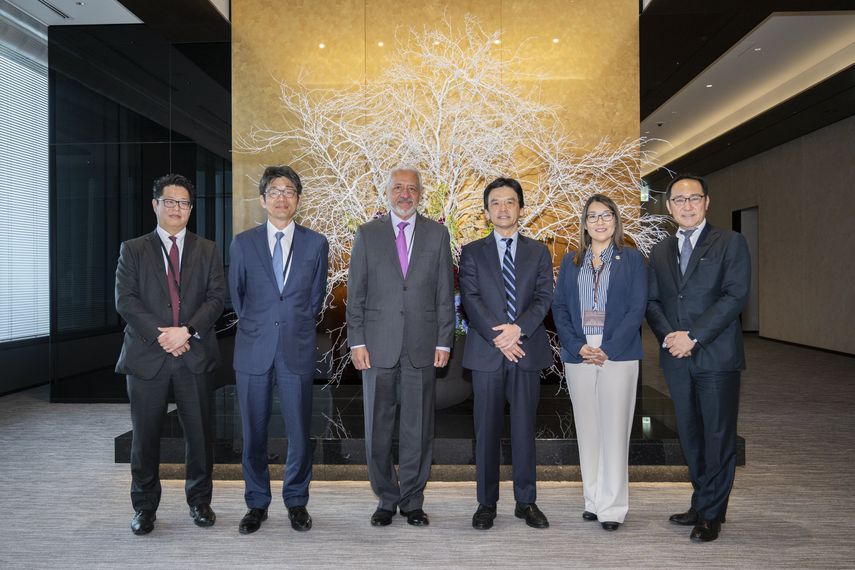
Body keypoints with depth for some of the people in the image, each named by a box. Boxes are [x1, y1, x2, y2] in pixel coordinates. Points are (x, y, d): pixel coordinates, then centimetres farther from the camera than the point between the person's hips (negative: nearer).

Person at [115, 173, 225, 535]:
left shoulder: (207, 251, 11)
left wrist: (187, 331, -14)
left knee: (199, 434, 6)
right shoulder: (133, 250, 8)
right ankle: (144, 508, 22)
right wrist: (160, 335, -13)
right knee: (145, 436, 7)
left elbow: (216, 297, 1)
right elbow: (125, 300, -2)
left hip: (195, 354, 1)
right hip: (147, 355, 0)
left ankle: (199, 501, 23)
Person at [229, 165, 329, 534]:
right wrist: (255, 325, 13)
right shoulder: (243, 243, 4)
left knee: (299, 433, 5)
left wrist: (297, 327, 11)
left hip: (297, 351, 0)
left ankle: (296, 501, 24)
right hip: (253, 351, 1)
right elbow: (236, 296, 12)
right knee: (252, 434, 8)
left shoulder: (316, 244, 3)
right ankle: (257, 504, 25)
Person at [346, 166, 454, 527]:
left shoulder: (437, 234, 7)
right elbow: (355, 293, 4)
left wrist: (444, 341, 0)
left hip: (422, 348, 0)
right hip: (379, 347, 0)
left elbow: (445, 293, 6)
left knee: (418, 430, 6)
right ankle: (386, 499, 23)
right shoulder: (367, 234, 6)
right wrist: (357, 342, -3)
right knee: (378, 430, 7)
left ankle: (412, 501, 21)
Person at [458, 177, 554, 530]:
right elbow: (470, 300, -3)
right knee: (487, 431, 4)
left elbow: (544, 298, 1)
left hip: (527, 350, 1)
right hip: (486, 352, -1)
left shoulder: (538, 252, 11)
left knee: (524, 429, 7)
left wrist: (519, 328, -16)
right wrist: (497, 337, -14)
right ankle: (487, 503, 15)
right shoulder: (472, 252, 8)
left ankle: (526, 502, 19)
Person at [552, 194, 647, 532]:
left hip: (618, 355, -2)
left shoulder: (632, 260, 5)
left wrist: (607, 350, -12)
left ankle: (613, 506, 7)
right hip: (578, 355, 3)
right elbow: (559, 307, 7)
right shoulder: (571, 261, 13)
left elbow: (637, 309, -2)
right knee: (587, 429, 8)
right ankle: (593, 500, 19)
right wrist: (577, 347, -8)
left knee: (615, 430, -2)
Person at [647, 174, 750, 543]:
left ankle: (710, 515, 14)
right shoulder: (660, 252, 15)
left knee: (718, 436, 2)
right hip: (676, 359, 5)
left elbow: (735, 295, -10)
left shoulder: (731, 243, 0)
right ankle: (704, 503, 26)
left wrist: (693, 336, -16)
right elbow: (652, 301, 10)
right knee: (690, 435, 12)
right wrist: (668, 335, -9)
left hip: (717, 356, -4)